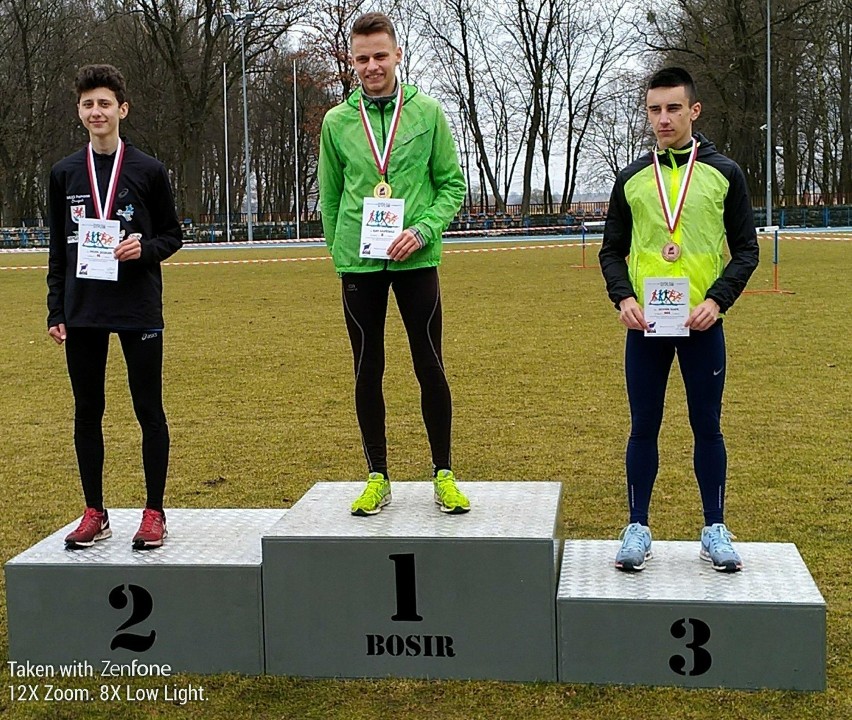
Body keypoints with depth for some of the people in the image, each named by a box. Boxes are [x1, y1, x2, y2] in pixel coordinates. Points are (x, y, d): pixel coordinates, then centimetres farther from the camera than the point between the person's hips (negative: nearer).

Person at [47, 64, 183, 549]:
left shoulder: (149, 171, 1)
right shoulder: (65, 174, 9)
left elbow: (173, 235, 7)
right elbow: (58, 249, 12)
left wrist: (146, 248, -15)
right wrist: (57, 311, 7)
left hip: (139, 309, -3)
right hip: (83, 311, 3)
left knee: (149, 409, 1)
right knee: (87, 410, 8)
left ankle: (155, 513, 12)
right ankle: (95, 514, 19)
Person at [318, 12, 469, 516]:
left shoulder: (427, 113, 1)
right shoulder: (337, 121, 5)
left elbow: (453, 185, 1)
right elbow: (330, 197, 12)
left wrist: (422, 231, -13)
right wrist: (339, 251, 5)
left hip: (415, 261, -1)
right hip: (358, 263, 1)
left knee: (430, 367, 3)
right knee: (368, 370, 7)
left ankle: (443, 474, 17)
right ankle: (378, 478, 19)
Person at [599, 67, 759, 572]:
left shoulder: (724, 173, 3)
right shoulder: (632, 178, 8)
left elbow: (746, 249, 3)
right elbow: (612, 250, 11)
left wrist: (718, 299, -11)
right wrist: (623, 297, -7)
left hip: (702, 324, -1)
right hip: (645, 326, 1)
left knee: (707, 425, 6)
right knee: (644, 427, 6)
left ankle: (716, 529, 18)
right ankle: (638, 528, 16)